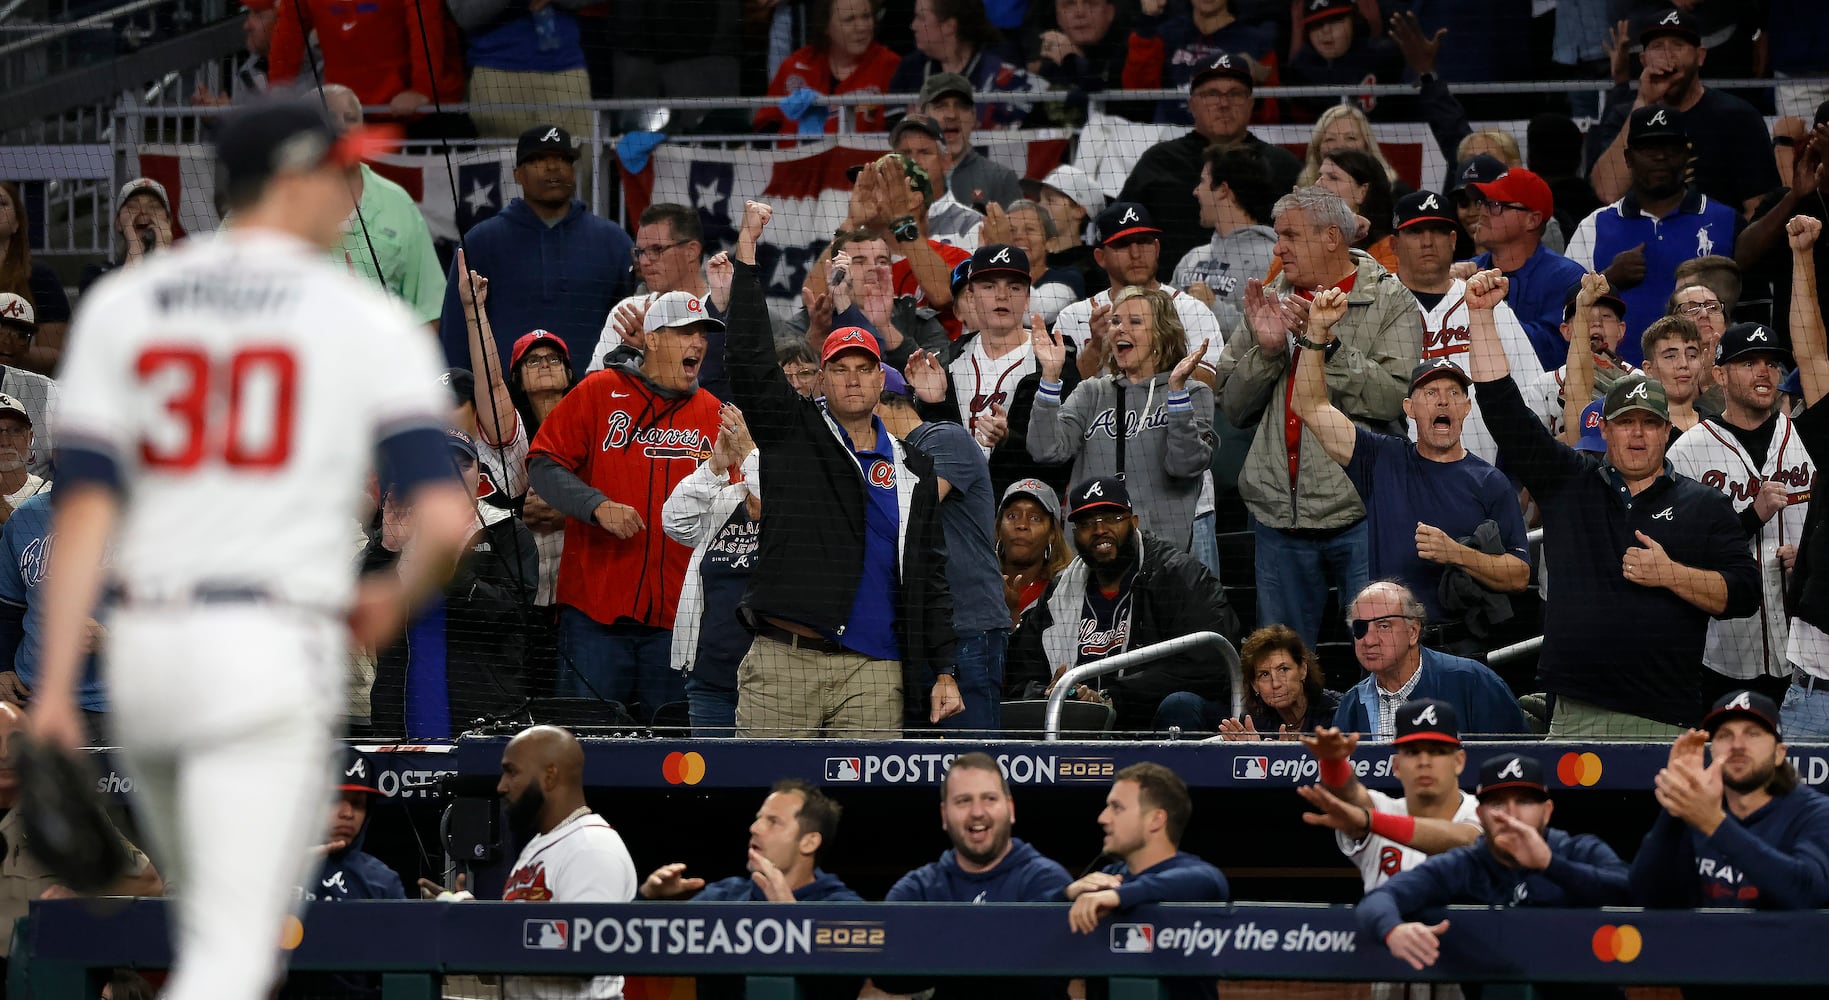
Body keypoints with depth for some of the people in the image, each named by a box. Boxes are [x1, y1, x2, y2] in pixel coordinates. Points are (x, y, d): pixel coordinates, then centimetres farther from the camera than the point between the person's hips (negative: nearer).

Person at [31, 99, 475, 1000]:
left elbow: (84, 508, -1)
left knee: (218, 919, 26)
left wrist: (54, 689, -5)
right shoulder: (369, 323, -1)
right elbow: (447, 519, -10)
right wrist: (397, 601, 13)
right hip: (274, 651, -5)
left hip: (143, 649, 5)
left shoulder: (118, 308, 8)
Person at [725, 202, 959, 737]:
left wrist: (944, 672, 7)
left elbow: (930, 577, 16)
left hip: (874, 673, 2)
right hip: (784, 660, -2)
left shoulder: (914, 471, 17)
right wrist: (746, 248, -10)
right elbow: (749, 358, -5)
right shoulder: (794, 432, 9)